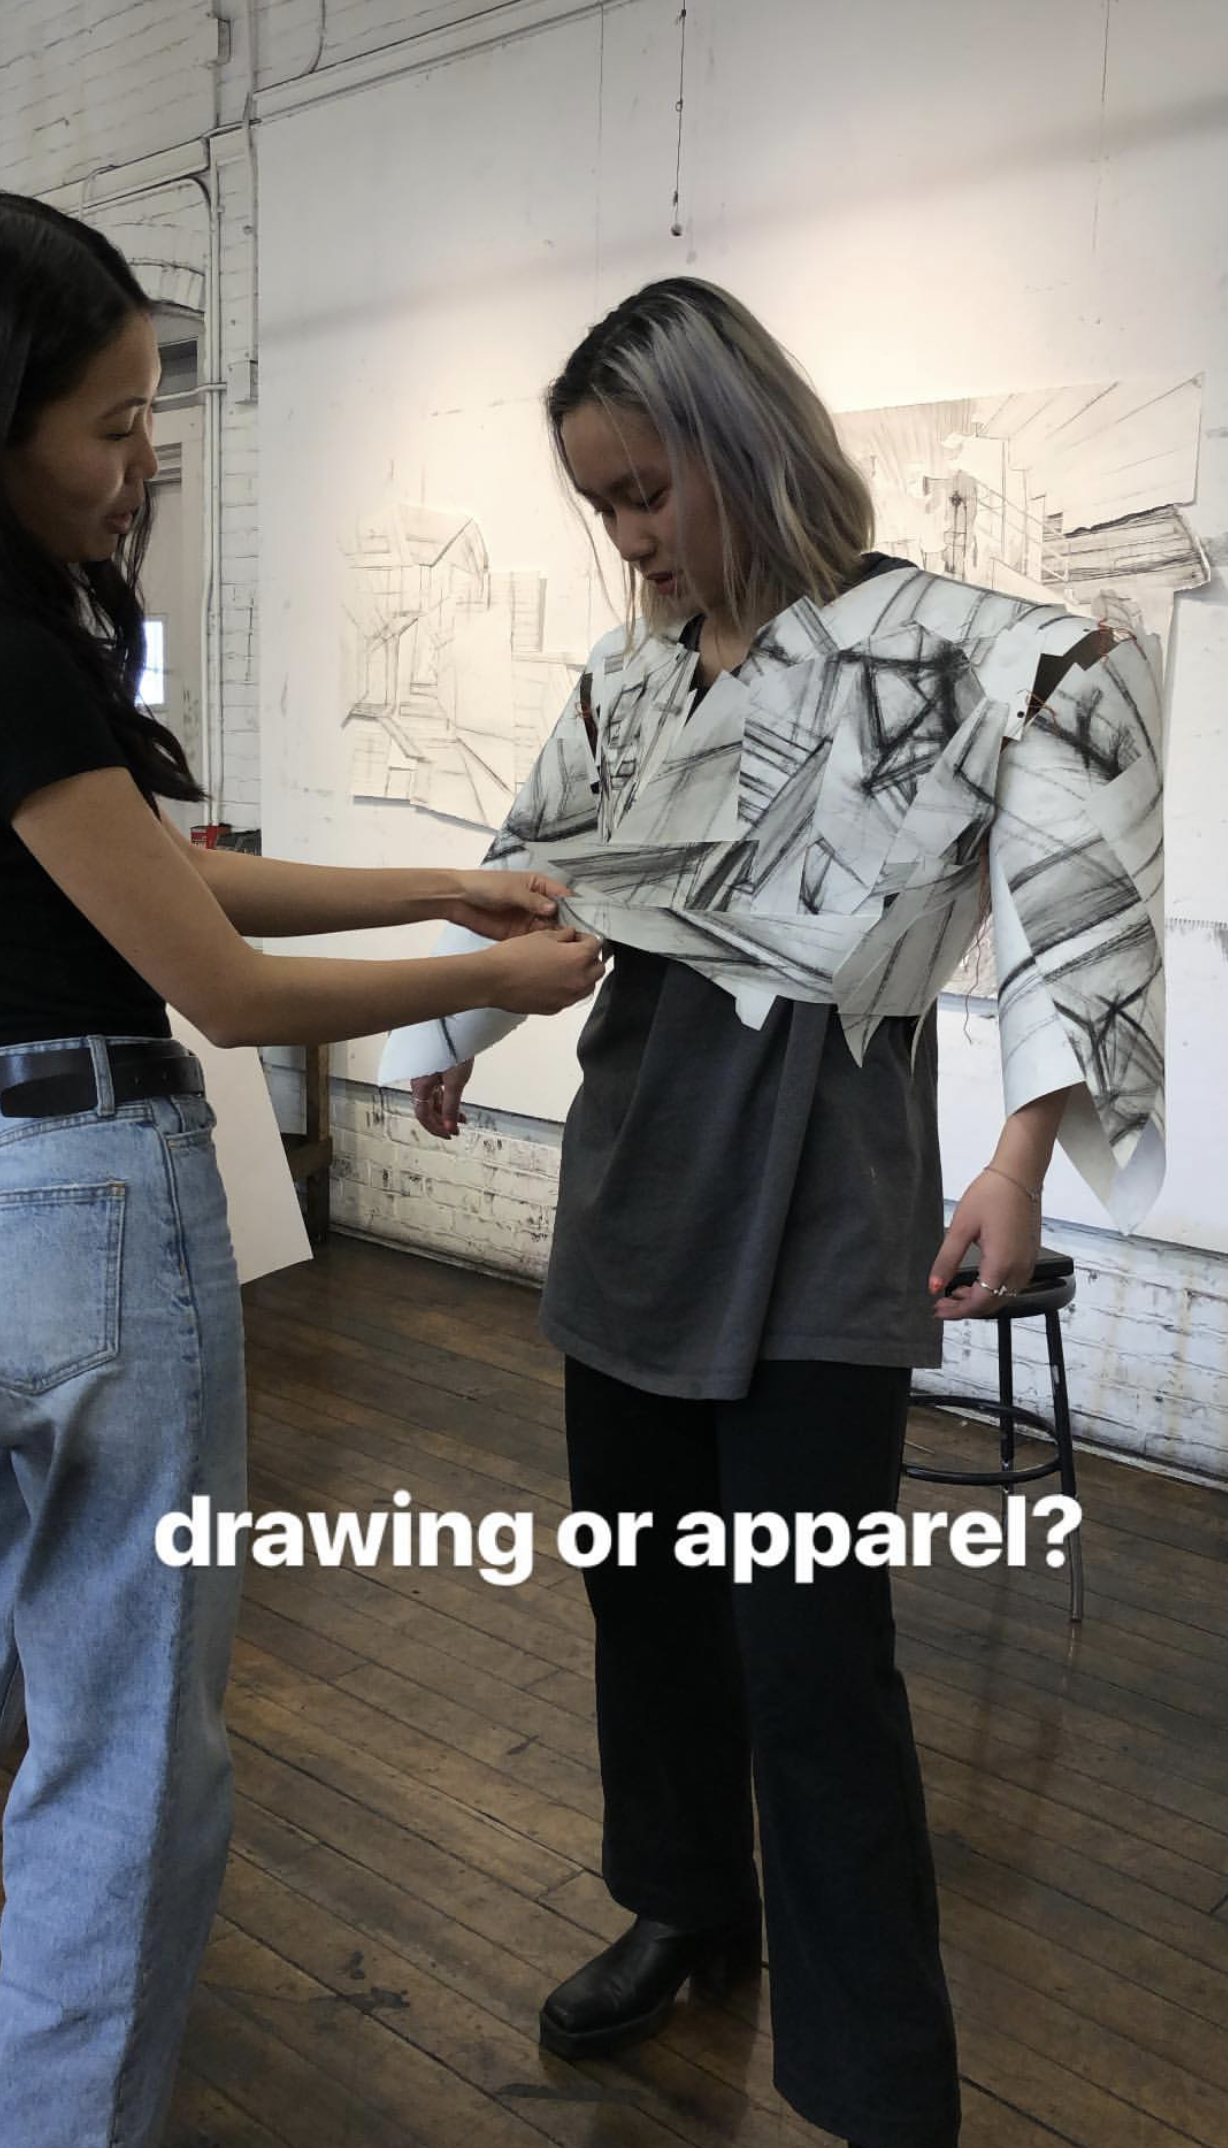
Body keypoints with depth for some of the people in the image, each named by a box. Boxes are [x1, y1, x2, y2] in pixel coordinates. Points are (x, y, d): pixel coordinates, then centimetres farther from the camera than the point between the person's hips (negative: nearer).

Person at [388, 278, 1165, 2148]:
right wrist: (451, 1036, 29)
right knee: (639, 1575, 16)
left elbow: (1073, 891, -20)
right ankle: (687, 1905, 41)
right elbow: (533, 864, 21)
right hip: (632, 1161, 6)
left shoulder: (946, 651, -9)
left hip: (815, 1191, -6)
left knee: (808, 1646, -2)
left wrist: (1022, 1158, -32)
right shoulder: (636, 670, 10)